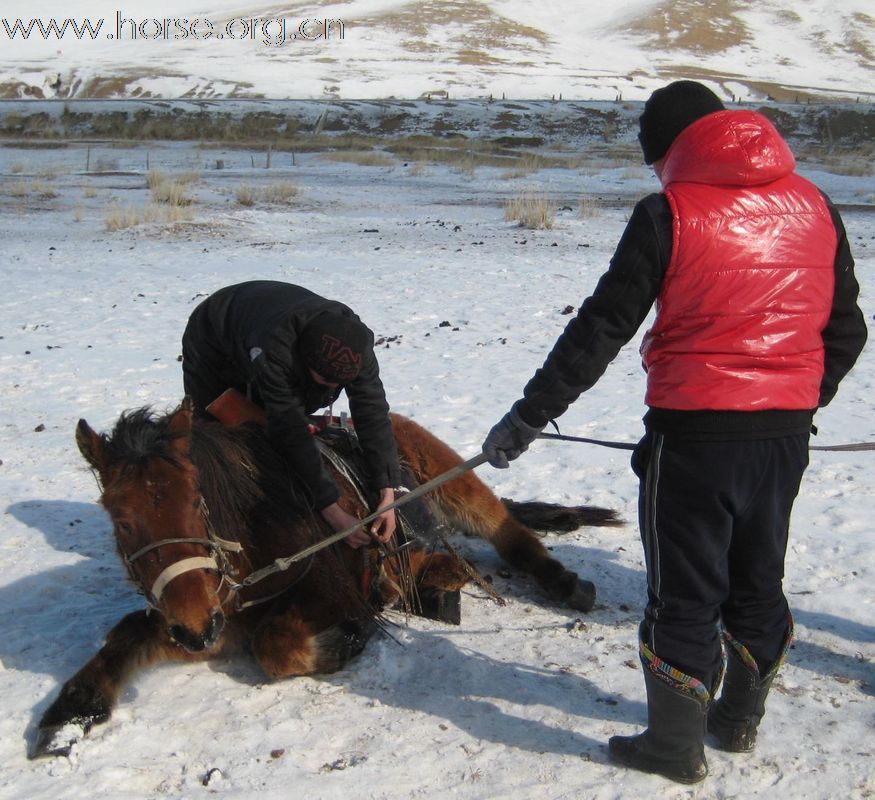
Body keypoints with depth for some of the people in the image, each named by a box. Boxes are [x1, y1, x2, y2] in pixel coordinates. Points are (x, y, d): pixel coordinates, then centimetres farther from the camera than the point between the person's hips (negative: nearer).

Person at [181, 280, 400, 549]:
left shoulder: (356, 340, -34)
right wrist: (333, 511, -50)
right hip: (214, 350, -5)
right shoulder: (272, 350, -50)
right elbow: (290, 431, -49)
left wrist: (387, 494, -41)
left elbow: (373, 413, -33)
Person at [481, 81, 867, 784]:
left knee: (684, 594, 8)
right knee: (758, 581, 22)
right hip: (787, 435, 6)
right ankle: (740, 718, 38)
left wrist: (528, 416, -6)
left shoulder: (671, 212, -11)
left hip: (696, 434, -6)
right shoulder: (814, 205, 5)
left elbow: (601, 329, -12)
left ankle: (676, 746, 20)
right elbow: (845, 331, 11)